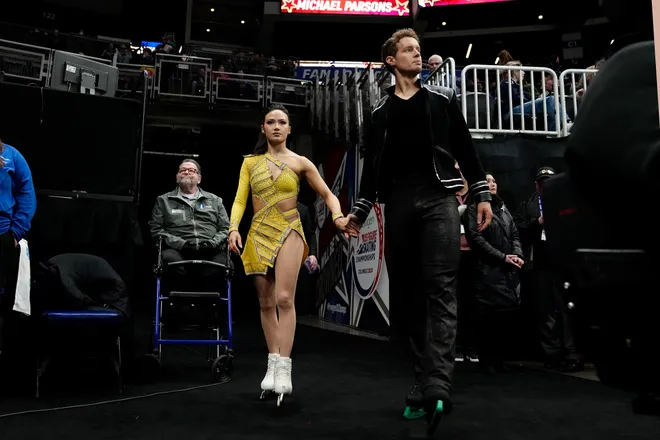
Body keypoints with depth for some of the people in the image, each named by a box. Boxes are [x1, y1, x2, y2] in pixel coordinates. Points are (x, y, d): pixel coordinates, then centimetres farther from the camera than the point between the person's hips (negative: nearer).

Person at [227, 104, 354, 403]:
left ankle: (284, 367, -15)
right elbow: (240, 199, 3)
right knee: (265, 303, 5)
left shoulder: (300, 163, 4)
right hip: (259, 234, 3)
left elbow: (327, 194, 6)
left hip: (288, 233, -3)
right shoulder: (250, 162, 9)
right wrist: (234, 228, -13)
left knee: (284, 299, -17)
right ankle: (273, 364, 13)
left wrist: (338, 217, -13)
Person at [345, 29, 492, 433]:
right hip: (399, 202, 2)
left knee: (440, 289, -14)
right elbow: (372, 164, 17)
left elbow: (465, 149, 10)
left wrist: (482, 194, 2)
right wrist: (360, 211, 12)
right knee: (407, 291, 1)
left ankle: (436, 387, -21)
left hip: (438, 198, -2)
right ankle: (427, 381, 10)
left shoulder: (442, 99, 14)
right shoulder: (380, 112, 16)